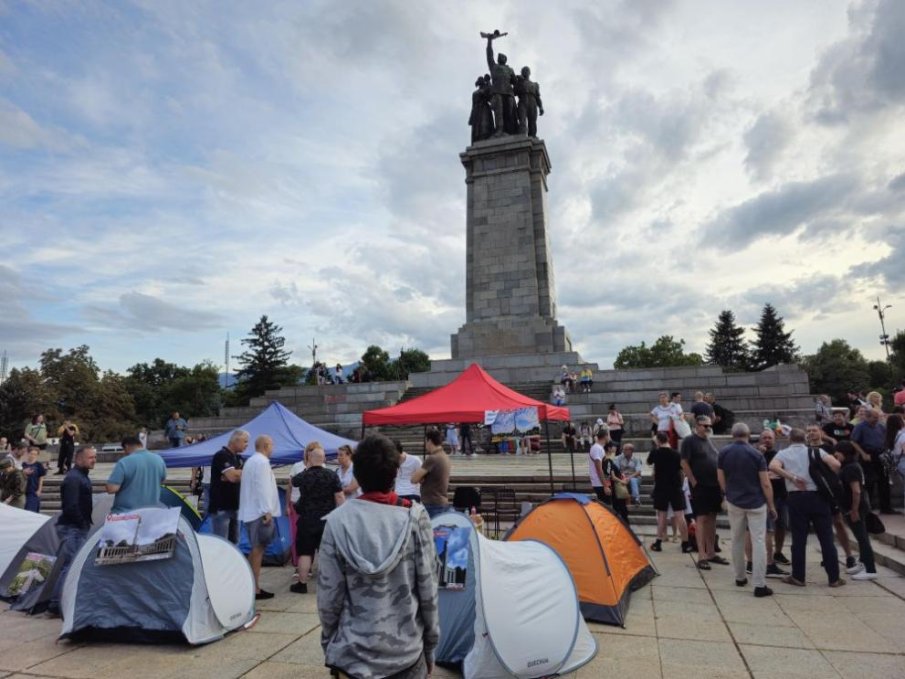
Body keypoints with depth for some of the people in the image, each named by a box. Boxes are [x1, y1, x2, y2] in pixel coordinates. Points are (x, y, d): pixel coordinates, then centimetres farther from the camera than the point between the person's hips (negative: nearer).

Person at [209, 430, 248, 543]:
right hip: (220, 507, -9)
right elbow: (233, 476, -25)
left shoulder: (238, 458, 14)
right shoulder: (221, 455, -14)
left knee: (234, 542, 14)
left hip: (234, 506, 9)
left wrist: (237, 474, -14)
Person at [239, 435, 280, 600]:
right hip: (260, 512, -10)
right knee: (258, 549, -4)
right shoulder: (262, 462, -15)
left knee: (255, 549, 15)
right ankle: (255, 589, 0)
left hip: (250, 511, 10)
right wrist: (267, 511, -19)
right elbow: (262, 488, -20)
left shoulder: (250, 461, 17)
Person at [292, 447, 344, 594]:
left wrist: (307, 468, 29)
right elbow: (340, 497, -9)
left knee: (305, 552, 9)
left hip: (307, 521, 0)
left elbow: (293, 481, 20)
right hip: (327, 520, 1)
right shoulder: (332, 476, -7)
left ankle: (302, 584, 15)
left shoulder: (303, 476, -4)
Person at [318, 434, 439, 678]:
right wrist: (430, 645, 7)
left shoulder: (338, 522, -12)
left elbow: (329, 596, -7)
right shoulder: (415, 518, -12)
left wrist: (328, 645, 10)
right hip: (407, 652, 0)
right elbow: (428, 590, -8)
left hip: (352, 654, 0)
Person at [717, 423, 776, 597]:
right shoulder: (756, 455, -11)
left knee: (737, 540, 15)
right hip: (756, 503, -3)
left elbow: (721, 479, 2)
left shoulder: (724, 453, -3)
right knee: (758, 542, 0)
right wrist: (771, 505, 1)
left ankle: (740, 578, 24)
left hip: (734, 502, 3)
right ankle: (760, 585, -2)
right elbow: (765, 484, -10)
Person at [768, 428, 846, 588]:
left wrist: (792, 477, -8)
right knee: (826, 538, 9)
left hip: (796, 497, -1)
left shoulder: (783, 453, 6)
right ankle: (834, 578, 15)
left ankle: (798, 577, 11)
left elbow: (773, 467, -14)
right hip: (818, 496, 1)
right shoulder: (816, 452, 9)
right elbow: (835, 464, -7)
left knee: (799, 539, 5)